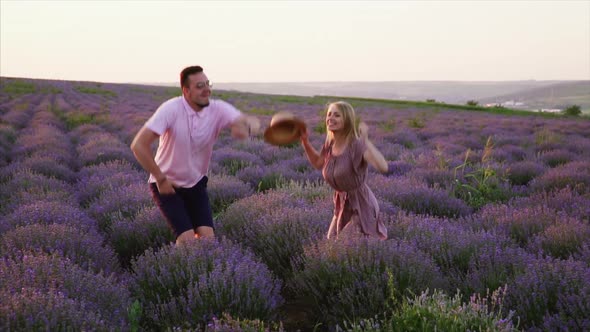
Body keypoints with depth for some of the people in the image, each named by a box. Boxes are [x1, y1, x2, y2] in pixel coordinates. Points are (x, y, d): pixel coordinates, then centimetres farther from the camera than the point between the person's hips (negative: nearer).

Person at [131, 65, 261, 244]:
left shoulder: (218, 109, -12)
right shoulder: (171, 109, -24)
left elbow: (254, 123, -23)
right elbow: (138, 145, -27)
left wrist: (246, 127, -48)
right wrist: (160, 179, -20)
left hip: (196, 184, 4)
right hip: (166, 185, -4)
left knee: (207, 237, -8)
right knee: (187, 239, -15)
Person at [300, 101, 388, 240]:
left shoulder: (356, 145, -25)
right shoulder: (330, 145, -3)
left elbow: (383, 167, -40)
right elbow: (318, 163, 19)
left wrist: (365, 140, -40)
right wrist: (305, 141, 7)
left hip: (361, 206, -8)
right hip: (342, 206, 8)